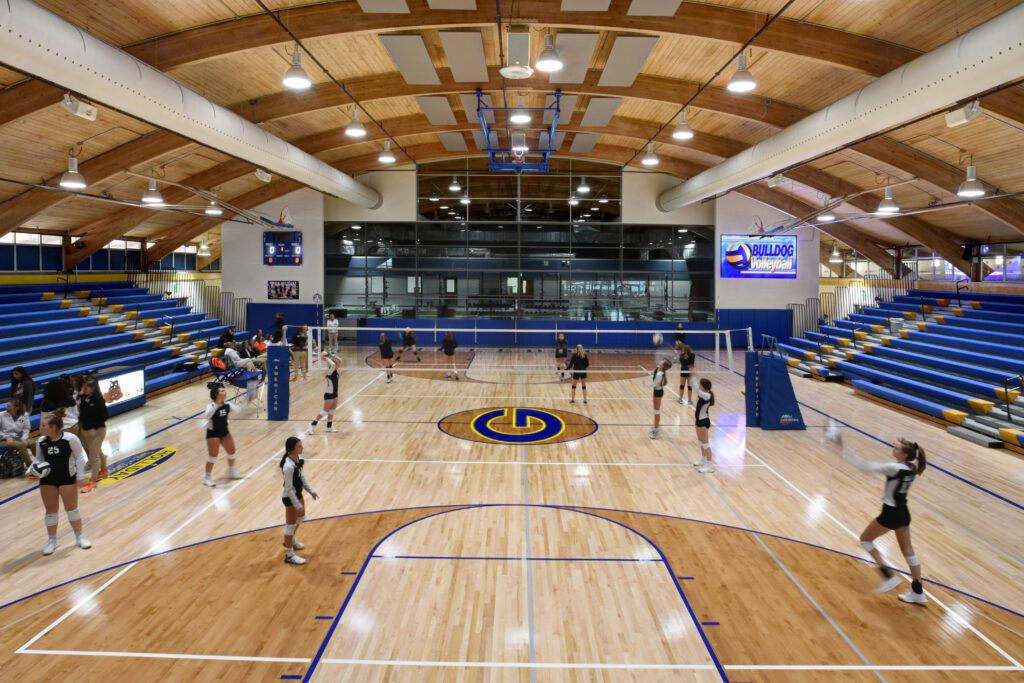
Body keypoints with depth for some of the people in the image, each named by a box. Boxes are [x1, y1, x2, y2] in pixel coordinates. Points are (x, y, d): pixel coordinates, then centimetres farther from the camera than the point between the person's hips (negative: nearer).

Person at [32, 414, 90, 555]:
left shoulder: (70, 439, -18)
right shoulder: (40, 442, -7)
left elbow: (79, 457, -9)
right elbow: (38, 460, 6)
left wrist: (80, 476, -8)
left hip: (67, 478, -3)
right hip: (47, 480, 3)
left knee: (72, 508, 9)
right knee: (51, 510, 11)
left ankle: (80, 536, 25)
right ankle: (51, 540, 26)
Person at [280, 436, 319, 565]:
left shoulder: (298, 457, -5)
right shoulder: (288, 466, -32)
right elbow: (288, 488, -26)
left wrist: (310, 490, 12)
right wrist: (297, 505, -22)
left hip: (298, 494, 9)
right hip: (290, 497, -9)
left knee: (301, 517, 28)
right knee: (290, 525, 6)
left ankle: (291, 540, 53)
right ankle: (289, 555, 22)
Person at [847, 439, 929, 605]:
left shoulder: (894, 468, -26)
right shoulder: (912, 467, -3)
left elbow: (867, 467, -25)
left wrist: (845, 454, -19)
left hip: (891, 513, -8)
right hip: (903, 512, 8)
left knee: (865, 539, 12)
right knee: (908, 551, 16)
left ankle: (889, 576, 8)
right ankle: (918, 593, 25)